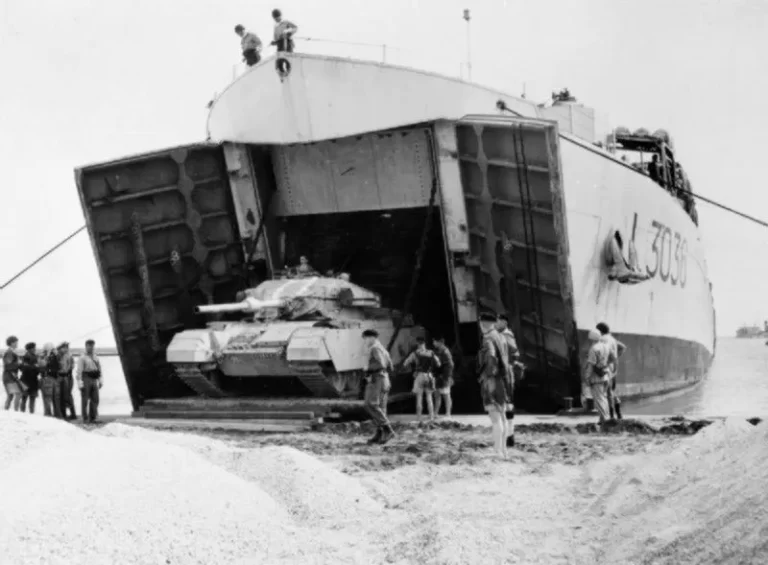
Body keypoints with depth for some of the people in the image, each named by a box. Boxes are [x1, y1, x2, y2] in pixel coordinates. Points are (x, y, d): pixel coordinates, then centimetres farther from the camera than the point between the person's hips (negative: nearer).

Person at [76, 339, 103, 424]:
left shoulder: (95, 357, 16)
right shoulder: (82, 358, -4)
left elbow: (99, 369, 19)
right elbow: (79, 370, -10)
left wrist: (100, 380, 14)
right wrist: (80, 382, -17)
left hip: (94, 380, 6)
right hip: (86, 379, -6)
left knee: (95, 399, 4)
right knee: (85, 400, -3)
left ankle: (93, 418, 10)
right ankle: (85, 419, 1)